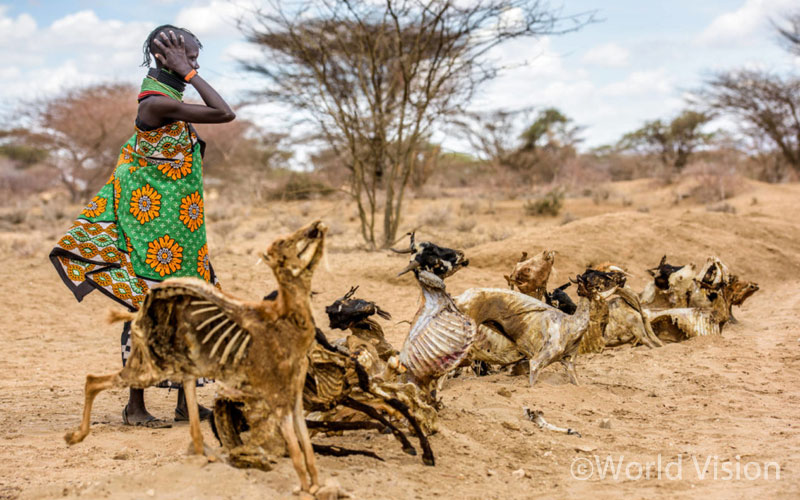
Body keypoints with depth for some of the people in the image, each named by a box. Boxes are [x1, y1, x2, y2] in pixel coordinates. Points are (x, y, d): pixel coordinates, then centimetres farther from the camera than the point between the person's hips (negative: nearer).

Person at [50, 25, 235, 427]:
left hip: (178, 226, 10)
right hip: (156, 225, -10)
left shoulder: (167, 99, 11)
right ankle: (135, 406, 6)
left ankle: (185, 401, 21)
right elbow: (224, 113, -21)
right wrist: (185, 73, -18)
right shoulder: (158, 103, -18)